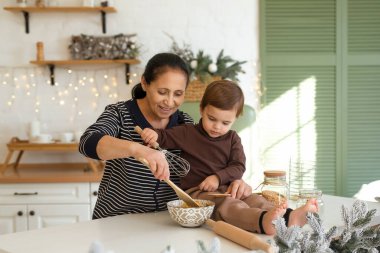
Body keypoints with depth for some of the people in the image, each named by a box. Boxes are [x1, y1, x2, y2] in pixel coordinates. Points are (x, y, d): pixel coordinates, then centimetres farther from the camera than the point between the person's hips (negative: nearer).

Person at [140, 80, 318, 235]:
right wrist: (154, 135, -26)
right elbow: (165, 137, 0)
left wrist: (218, 177, -15)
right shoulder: (187, 133, 5)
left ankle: (288, 217, -50)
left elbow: (238, 167, 3)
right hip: (197, 192, -5)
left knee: (252, 199, -24)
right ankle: (263, 221, -66)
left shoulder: (232, 139, 12)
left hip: (225, 188, 5)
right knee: (227, 205, -35)